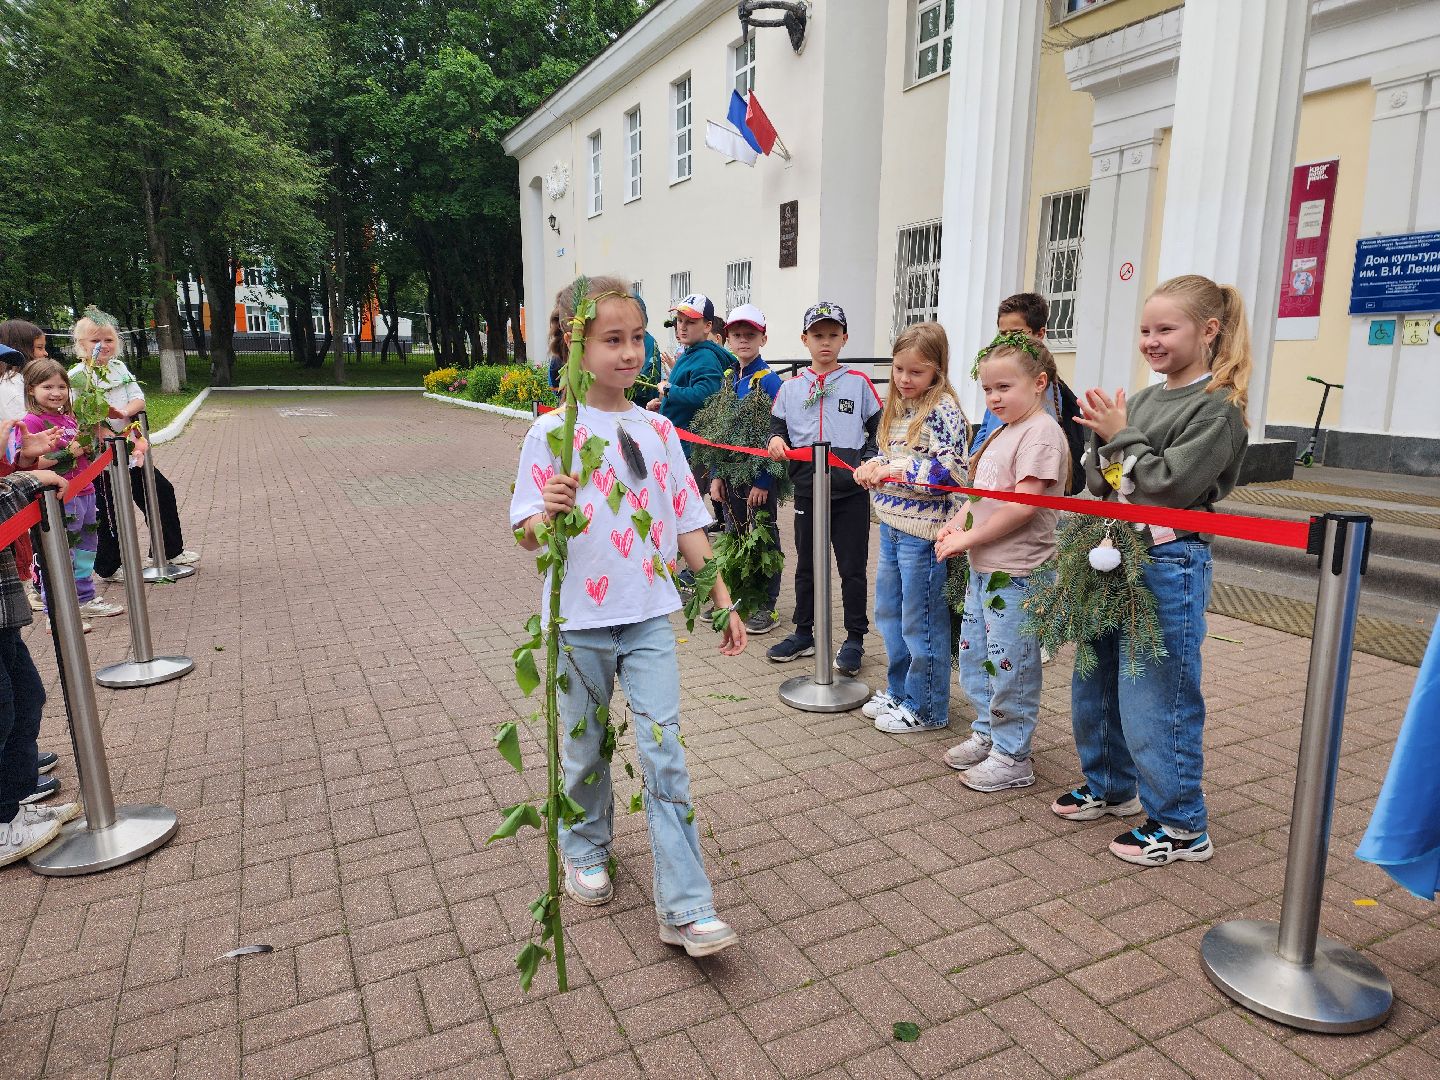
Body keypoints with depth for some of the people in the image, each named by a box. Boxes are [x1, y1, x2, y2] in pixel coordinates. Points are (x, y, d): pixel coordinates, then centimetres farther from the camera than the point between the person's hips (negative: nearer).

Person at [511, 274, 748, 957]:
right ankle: (586, 851, 42)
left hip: (649, 616, 2)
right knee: (585, 749, 15)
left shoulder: (657, 430, 3)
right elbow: (526, 536, -8)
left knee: (664, 753, -1)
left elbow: (687, 522, 8)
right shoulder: (552, 432, -8)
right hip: (580, 619, -2)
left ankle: (685, 908, 5)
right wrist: (550, 515, -31)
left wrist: (723, 599, 4)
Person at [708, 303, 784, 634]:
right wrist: (717, 476, 6)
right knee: (735, 536, 14)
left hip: (760, 475, -6)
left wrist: (763, 481, -19)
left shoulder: (769, 381, -10)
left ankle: (767, 606, 14)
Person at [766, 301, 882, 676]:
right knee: (807, 565, 15)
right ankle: (803, 634, 28)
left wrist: (870, 462, -12)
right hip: (806, 489, 3)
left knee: (852, 567, 4)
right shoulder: (790, 388, 8)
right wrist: (775, 440, -11)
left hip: (851, 491, -3)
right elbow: (778, 426, 11)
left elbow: (880, 431, 3)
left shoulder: (858, 382, 1)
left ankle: (855, 640, 16)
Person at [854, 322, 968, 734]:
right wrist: (874, 466, -2)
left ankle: (925, 708, 20)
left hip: (922, 532, -9)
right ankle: (899, 691, 36)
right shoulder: (898, 406, 11)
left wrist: (894, 471, -23)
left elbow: (952, 470, -23)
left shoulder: (943, 410, -15)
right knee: (889, 613, 19)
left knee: (920, 622, 4)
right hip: (890, 525, 9)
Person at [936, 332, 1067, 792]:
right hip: (983, 565, 10)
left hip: (1016, 573, -10)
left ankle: (1012, 758, 15)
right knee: (973, 654, 18)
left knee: (1008, 664, 0)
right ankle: (986, 734, 34)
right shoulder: (1003, 431, 15)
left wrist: (968, 538, -17)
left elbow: (1023, 505, -22)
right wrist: (955, 526, 1)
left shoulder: (1041, 432, -15)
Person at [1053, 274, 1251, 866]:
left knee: (1154, 698, -1)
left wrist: (1121, 436, -13)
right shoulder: (1141, 400, 10)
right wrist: (1101, 437, -6)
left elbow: (1170, 486, -20)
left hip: (1169, 564, -8)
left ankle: (1181, 827, 16)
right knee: (1093, 684, 17)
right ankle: (1110, 787, 37)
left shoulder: (1218, 408, -11)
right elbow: (1100, 483, 11)